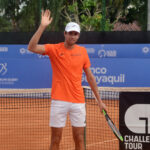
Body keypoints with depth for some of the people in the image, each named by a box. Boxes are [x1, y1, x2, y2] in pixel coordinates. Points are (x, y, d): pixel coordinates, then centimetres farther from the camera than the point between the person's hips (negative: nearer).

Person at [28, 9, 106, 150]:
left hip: (78, 101, 3)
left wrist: (99, 100, 12)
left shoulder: (82, 51, 6)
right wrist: (42, 26, -25)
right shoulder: (54, 49, -2)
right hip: (59, 101, -2)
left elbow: (90, 76, 12)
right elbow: (32, 47, -18)